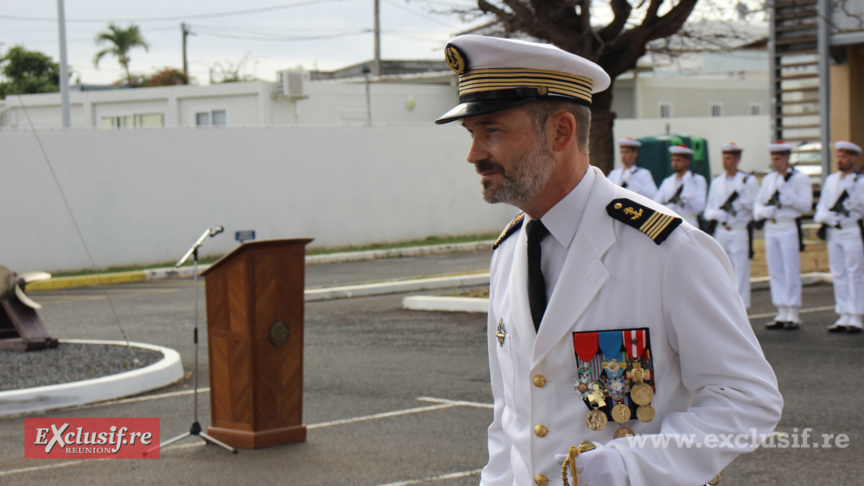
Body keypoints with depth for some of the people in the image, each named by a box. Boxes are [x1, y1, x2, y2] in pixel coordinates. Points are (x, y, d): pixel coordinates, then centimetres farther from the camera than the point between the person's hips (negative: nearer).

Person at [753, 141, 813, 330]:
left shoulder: (800, 179, -2)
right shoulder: (767, 180, 15)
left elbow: (805, 205, -10)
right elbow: (758, 203, 17)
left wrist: (785, 189, -18)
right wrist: (762, 211, -6)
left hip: (789, 228, -6)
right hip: (770, 228, 6)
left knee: (791, 273, -5)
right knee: (775, 272, 6)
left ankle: (793, 315, -1)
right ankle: (782, 314, 12)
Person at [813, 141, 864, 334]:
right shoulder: (831, 180, 15)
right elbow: (821, 206, 14)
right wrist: (826, 217, -5)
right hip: (832, 232, 6)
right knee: (838, 275, 7)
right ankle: (844, 318, 13)